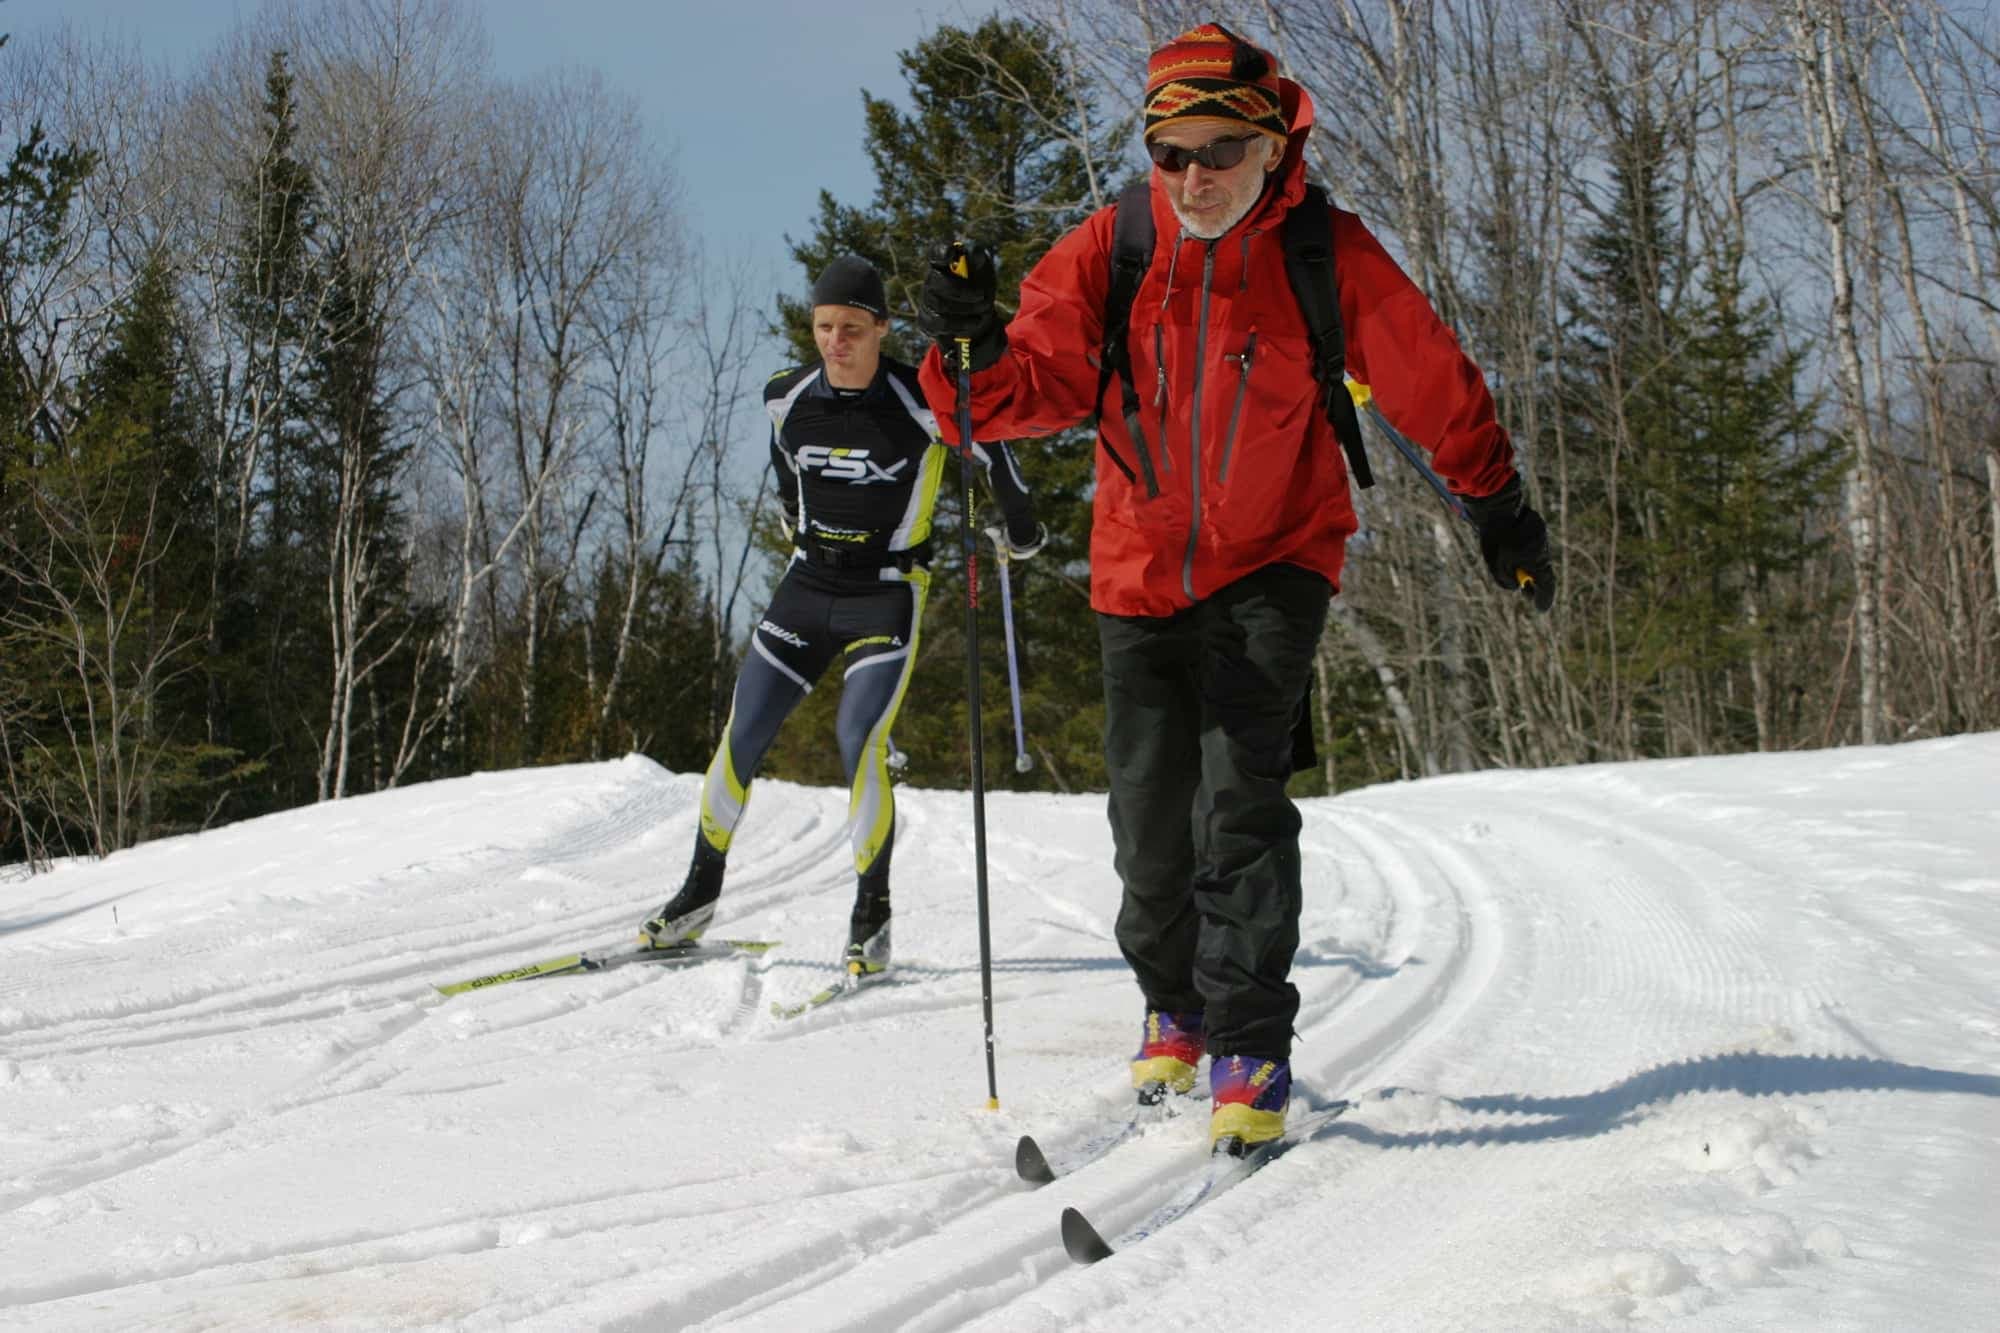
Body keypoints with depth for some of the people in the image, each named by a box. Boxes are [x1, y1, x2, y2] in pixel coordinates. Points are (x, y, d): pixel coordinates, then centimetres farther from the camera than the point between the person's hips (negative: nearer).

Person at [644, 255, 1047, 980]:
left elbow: (989, 444, 0)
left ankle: (872, 914, -4)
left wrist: (1022, 528, 12)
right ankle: (700, 893, 16)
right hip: (807, 586, 5)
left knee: (860, 740, -19)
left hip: (887, 595, -5)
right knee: (741, 735, 1)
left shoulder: (921, 403, -17)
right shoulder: (788, 398, -3)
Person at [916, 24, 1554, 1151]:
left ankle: (1252, 1054, -10)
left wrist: (1499, 503, 10)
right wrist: (977, 350, -32)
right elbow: (1040, 383, -10)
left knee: (1241, 797, -17)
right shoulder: (1110, 251, -8)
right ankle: (1176, 1012, 32)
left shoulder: (1327, 254, -11)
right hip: (1142, 570, 3)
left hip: (1274, 562, -2)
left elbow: (1433, 383, 1)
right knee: (1150, 819, 7)